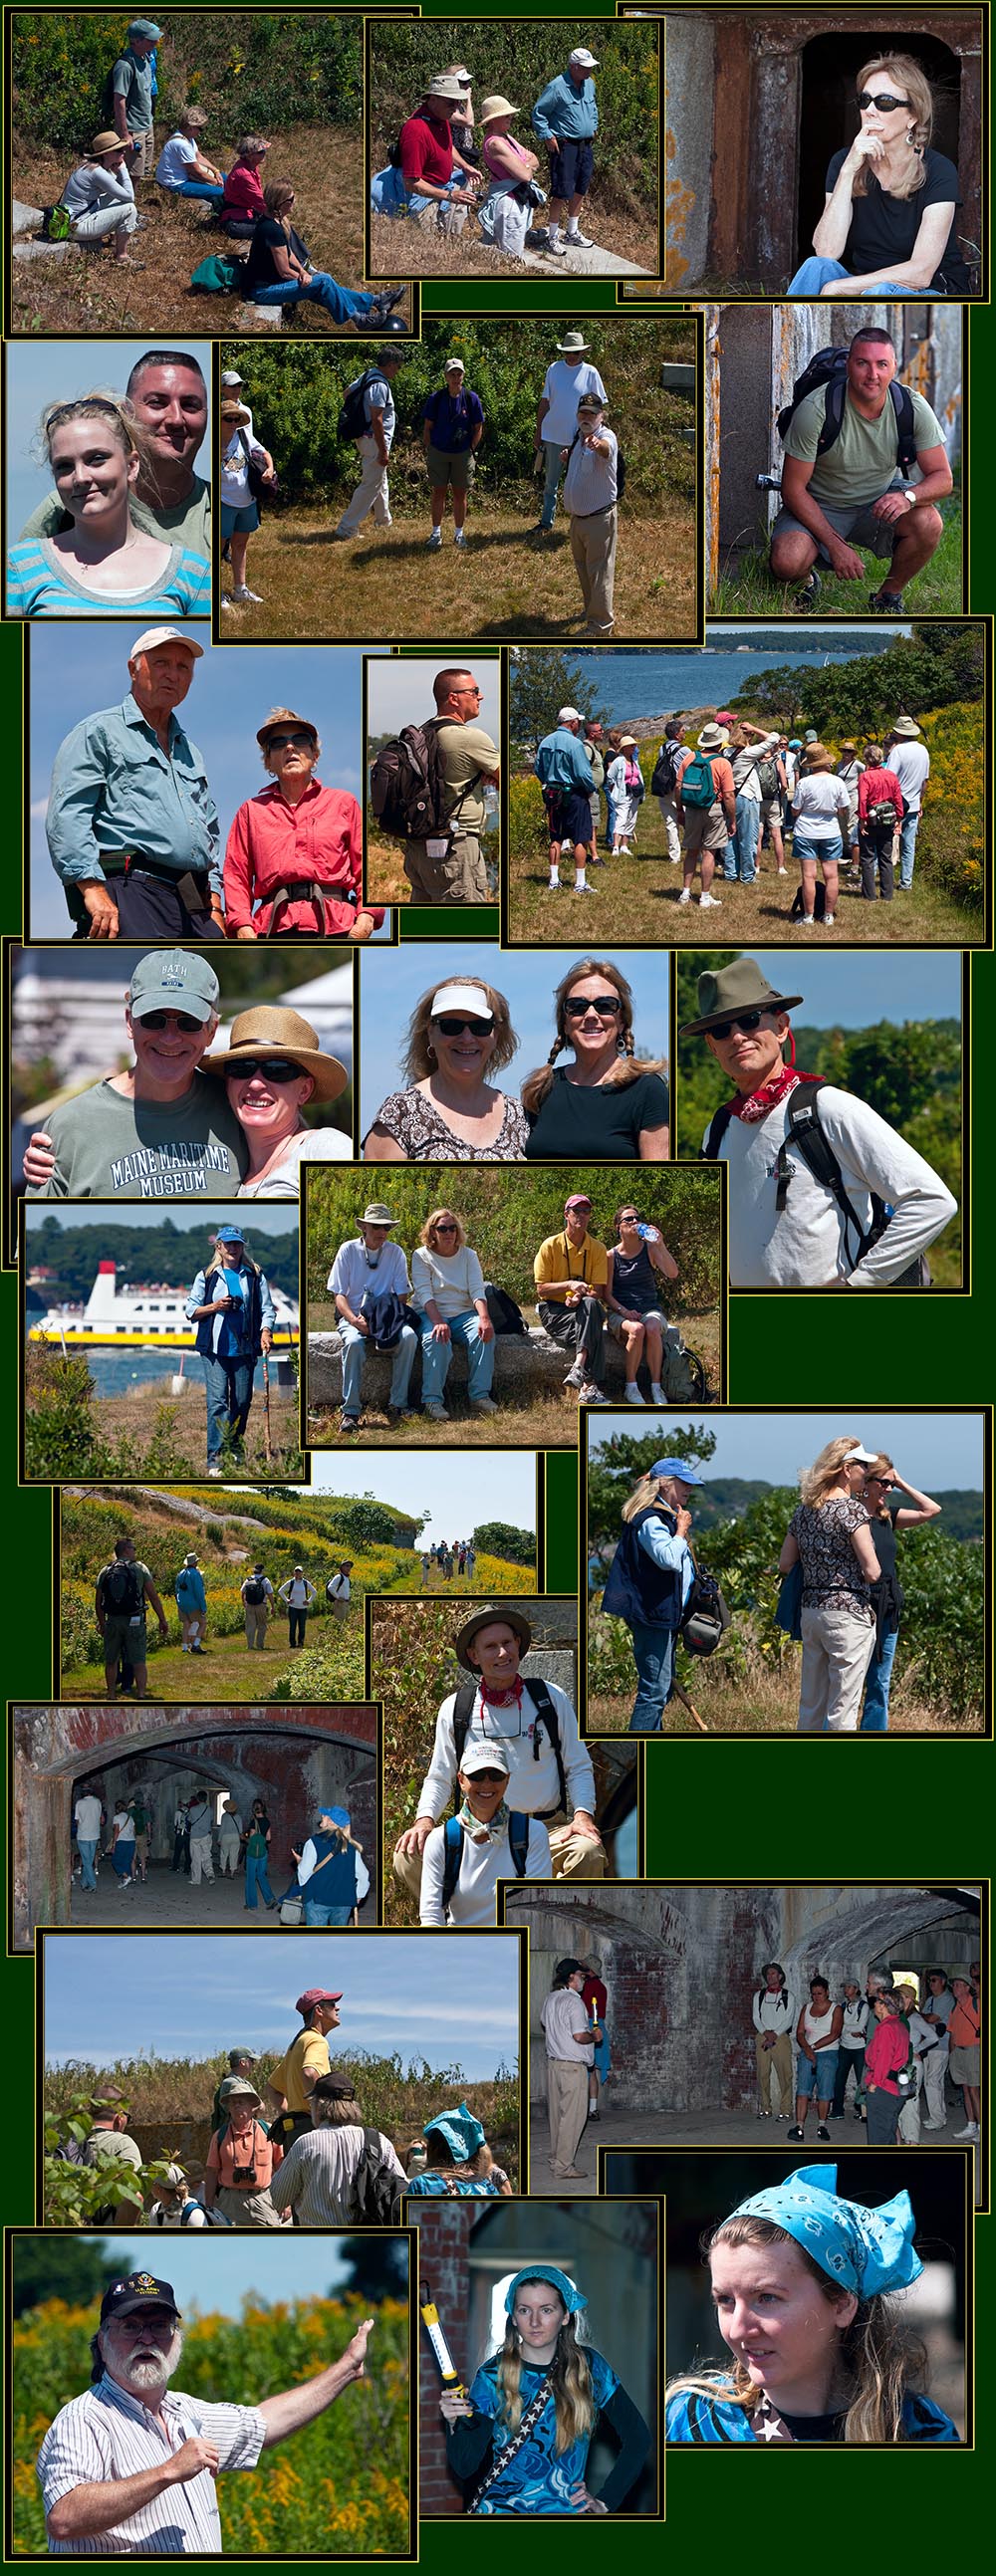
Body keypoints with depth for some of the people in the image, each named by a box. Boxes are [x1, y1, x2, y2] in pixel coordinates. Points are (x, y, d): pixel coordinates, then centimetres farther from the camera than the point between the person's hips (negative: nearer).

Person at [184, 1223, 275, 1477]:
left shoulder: (254, 1275, 9)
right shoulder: (206, 1276, 7)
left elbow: (267, 1308, 6)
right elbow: (190, 1310, 8)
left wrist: (265, 1331, -11)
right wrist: (214, 1307, -8)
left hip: (244, 1349, 2)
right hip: (215, 1349, -2)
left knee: (243, 1401, 7)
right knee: (217, 1401, -11)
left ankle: (236, 1451, 27)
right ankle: (214, 1458, -12)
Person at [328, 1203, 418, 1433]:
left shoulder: (395, 1252, 7)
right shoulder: (348, 1250, 2)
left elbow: (402, 1294, 6)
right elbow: (339, 1294, -2)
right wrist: (354, 1320, -20)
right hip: (353, 1317, -2)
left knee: (409, 1336, -31)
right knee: (354, 1342, -36)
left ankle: (398, 1404, -24)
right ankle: (350, 1411, -32)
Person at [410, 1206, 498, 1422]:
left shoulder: (468, 1255, 9)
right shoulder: (421, 1256, 0)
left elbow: (477, 1291, -3)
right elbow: (425, 1294, -12)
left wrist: (484, 1319, -23)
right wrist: (438, 1323, -28)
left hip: (462, 1313, 3)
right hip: (430, 1315, -3)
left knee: (484, 1334, -27)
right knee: (437, 1340, -35)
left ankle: (479, 1396, -24)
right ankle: (432, 1400, -31)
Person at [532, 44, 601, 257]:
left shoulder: (589, 84, 9)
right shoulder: (557, 87, -15)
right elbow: (538, 113, -10)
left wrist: (593, 129, 20)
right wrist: (547, 137, -13)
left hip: (585, 146, 8)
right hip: (564, 146, -8)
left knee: (580, 191, 15)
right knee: (561, 193, -8)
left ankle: (573, 233, 29)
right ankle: (553, 238, 1)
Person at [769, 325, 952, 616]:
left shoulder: (913, 407, -16)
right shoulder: (815, 409, -25)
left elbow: (943, 477, -11)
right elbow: (793, 489, -19)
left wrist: (907, 497, -35)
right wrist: (836, 545, -25)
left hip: (881, 501, 3)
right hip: (820, 506, -3)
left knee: (928, 524, -28)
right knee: (787, 562, -32)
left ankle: (888, 596, 1)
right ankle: (805, 582, 9)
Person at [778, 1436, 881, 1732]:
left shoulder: (803, 1510, 9)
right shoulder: (852, 1509, -12)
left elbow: (785, 1565, 13)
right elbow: (872, 1572, -15)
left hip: (810, 1611, 7)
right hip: (848, 1612, -7)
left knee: (810, 1706, 14)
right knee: (843, 1709, -4)